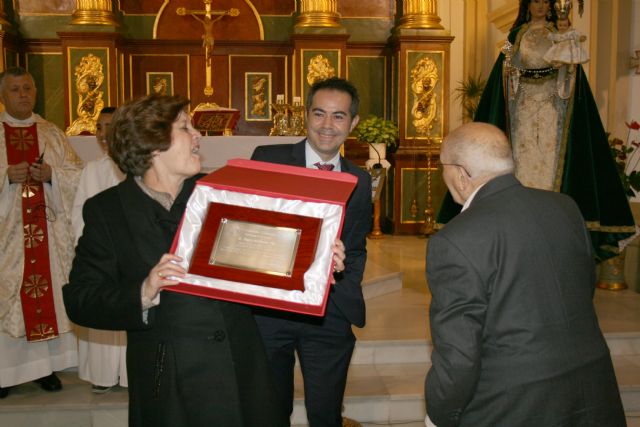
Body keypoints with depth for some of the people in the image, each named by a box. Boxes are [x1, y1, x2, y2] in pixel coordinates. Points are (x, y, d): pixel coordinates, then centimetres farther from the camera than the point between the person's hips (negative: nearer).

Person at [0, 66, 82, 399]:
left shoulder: (51, 133, 10)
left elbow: (76, 172, 7)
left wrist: (52, 173, -11)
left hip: (47, 231, 2)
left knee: (47, 291, 4)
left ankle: (45, 364, 14)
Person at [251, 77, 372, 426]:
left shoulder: (359, 181, 7)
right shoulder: (267, 159, -2)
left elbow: (357, 248, 13)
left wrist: (343, 289, -3)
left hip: (329, 314, 2)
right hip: (268, 308, -1)